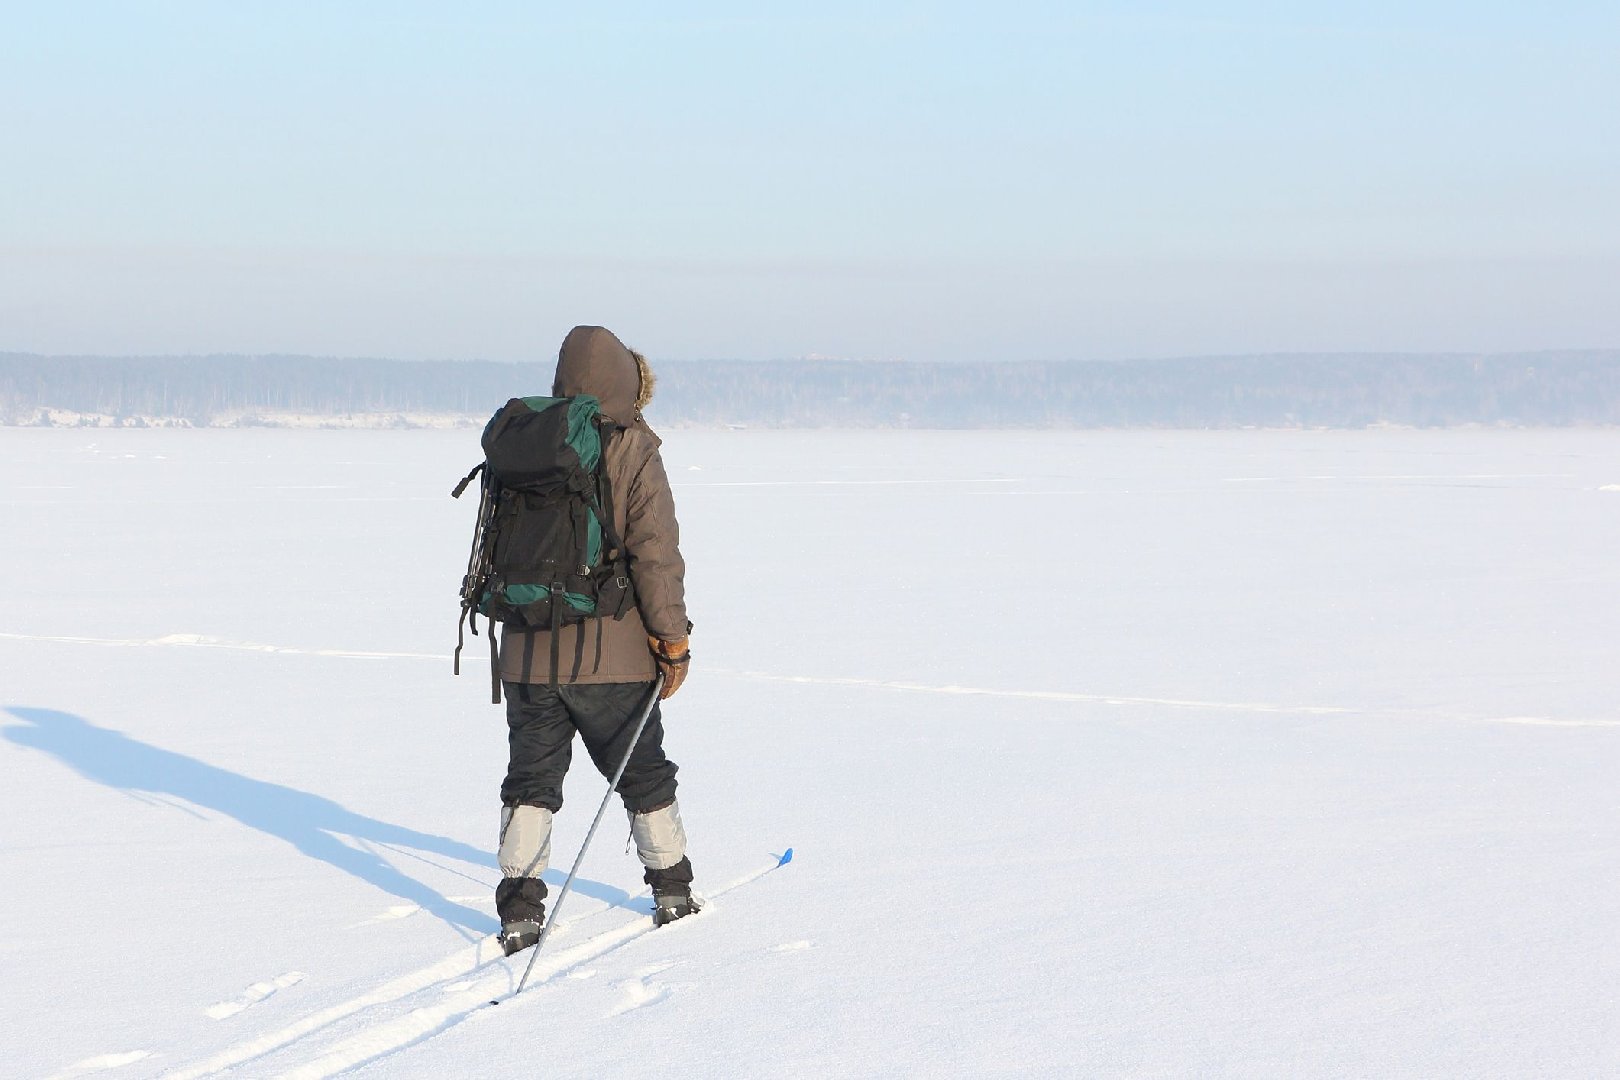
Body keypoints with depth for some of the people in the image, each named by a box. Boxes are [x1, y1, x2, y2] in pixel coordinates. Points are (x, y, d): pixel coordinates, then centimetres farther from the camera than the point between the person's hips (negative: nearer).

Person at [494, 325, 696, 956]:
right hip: (612, 656, -3)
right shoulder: (632, 453, -10)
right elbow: (655, 555, -14)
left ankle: (520, 907, 1)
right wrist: (673, 640, -7)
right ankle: (672, 889, 26)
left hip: (528, 654, 3)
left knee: (530, 781, 9)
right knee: (644, 775, 14)